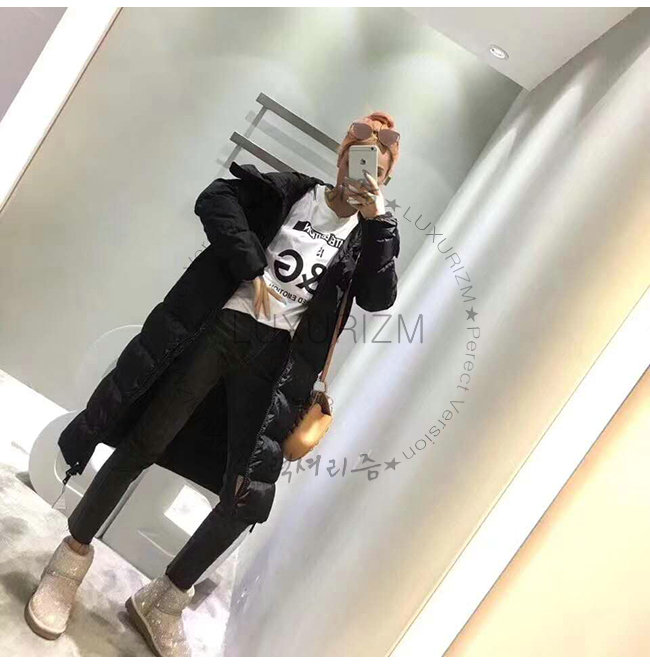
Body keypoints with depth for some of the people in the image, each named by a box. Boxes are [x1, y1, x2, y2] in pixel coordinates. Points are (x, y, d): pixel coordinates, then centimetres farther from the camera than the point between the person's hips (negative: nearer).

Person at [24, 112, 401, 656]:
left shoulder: (369, 233, 13)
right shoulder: (294, 189, 8)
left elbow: (378, 298, -5)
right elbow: (215, 197, -5)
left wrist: (378, 220, -11)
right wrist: (252, 269, -10)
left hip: (273, 354, 2)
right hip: (223, 327, -2)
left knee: (249, 496, -4)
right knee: (143, 445, -2)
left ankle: (163, 602, 17)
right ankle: (74, 556, 23)